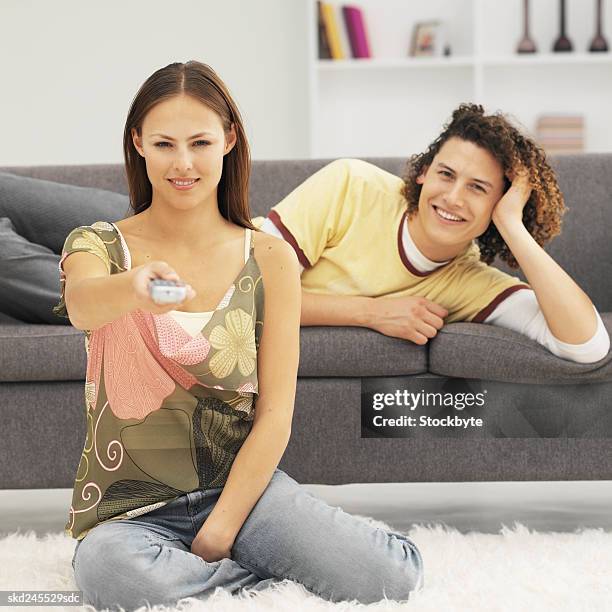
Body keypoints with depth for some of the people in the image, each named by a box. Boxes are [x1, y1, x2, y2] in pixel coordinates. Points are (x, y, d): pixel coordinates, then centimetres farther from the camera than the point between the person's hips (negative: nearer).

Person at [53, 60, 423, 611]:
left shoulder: (271, 259, 3)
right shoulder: (98, 245, 0)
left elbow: (275, 415, -2)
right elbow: (81, 305, -26)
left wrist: (216, 535, -13)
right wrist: (134, 288, -51)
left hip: (239, 484, 1)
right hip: (131, 508, 0)